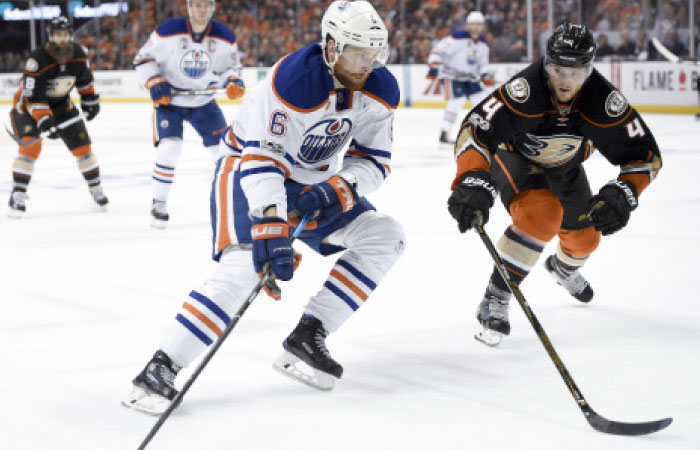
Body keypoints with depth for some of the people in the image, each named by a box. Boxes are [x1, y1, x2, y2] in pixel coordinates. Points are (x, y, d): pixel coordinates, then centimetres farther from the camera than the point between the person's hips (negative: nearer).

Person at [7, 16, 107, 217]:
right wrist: (44, 120, -40)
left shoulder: (78, 54, -13)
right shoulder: (37, 59, -31)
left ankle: (96, 189, 19)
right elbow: (33, 98, -32)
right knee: (31, 146, -24)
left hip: (61, 105, 5)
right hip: (28, 105, -5)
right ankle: (17, 196, -18)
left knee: (82, 145, 1)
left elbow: (84, 78, 10)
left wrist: (90, 99, 13)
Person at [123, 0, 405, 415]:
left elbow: (374, 161, -3)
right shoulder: (294, 78, -30)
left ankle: (307, 338, -7)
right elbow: (261, 159, -33)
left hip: (314, 180, 7)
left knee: (385, 237, -6)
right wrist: (271, 230, -42)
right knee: (245, 264, -29)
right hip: (250, 168, -7)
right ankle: (161, 369, -25)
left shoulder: (380, 90, -10)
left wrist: (338, 188, -24)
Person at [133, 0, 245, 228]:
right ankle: (159, 204, -4)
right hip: (169, 99, -3)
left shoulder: (224, 37, -8)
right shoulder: (168, 31, -17)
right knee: (169, 148, -20)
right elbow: (143, 58, -7)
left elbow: (230, 66, 6)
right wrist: (155, 83, -19)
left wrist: (233, 81, -15)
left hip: (204, 102, 3)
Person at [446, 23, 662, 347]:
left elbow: (645, 155, -23)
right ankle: (495, 300, -23)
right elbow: (475, 130, -42)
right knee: (541, 215, -33)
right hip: (514, 158, -5)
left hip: (564, 166, 5)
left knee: (585, 238, 18)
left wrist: (624, 193, -40)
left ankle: (564, 268, 58)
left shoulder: (604, 102, -31)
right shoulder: (526, 91, -41)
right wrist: (473, 182, -57)